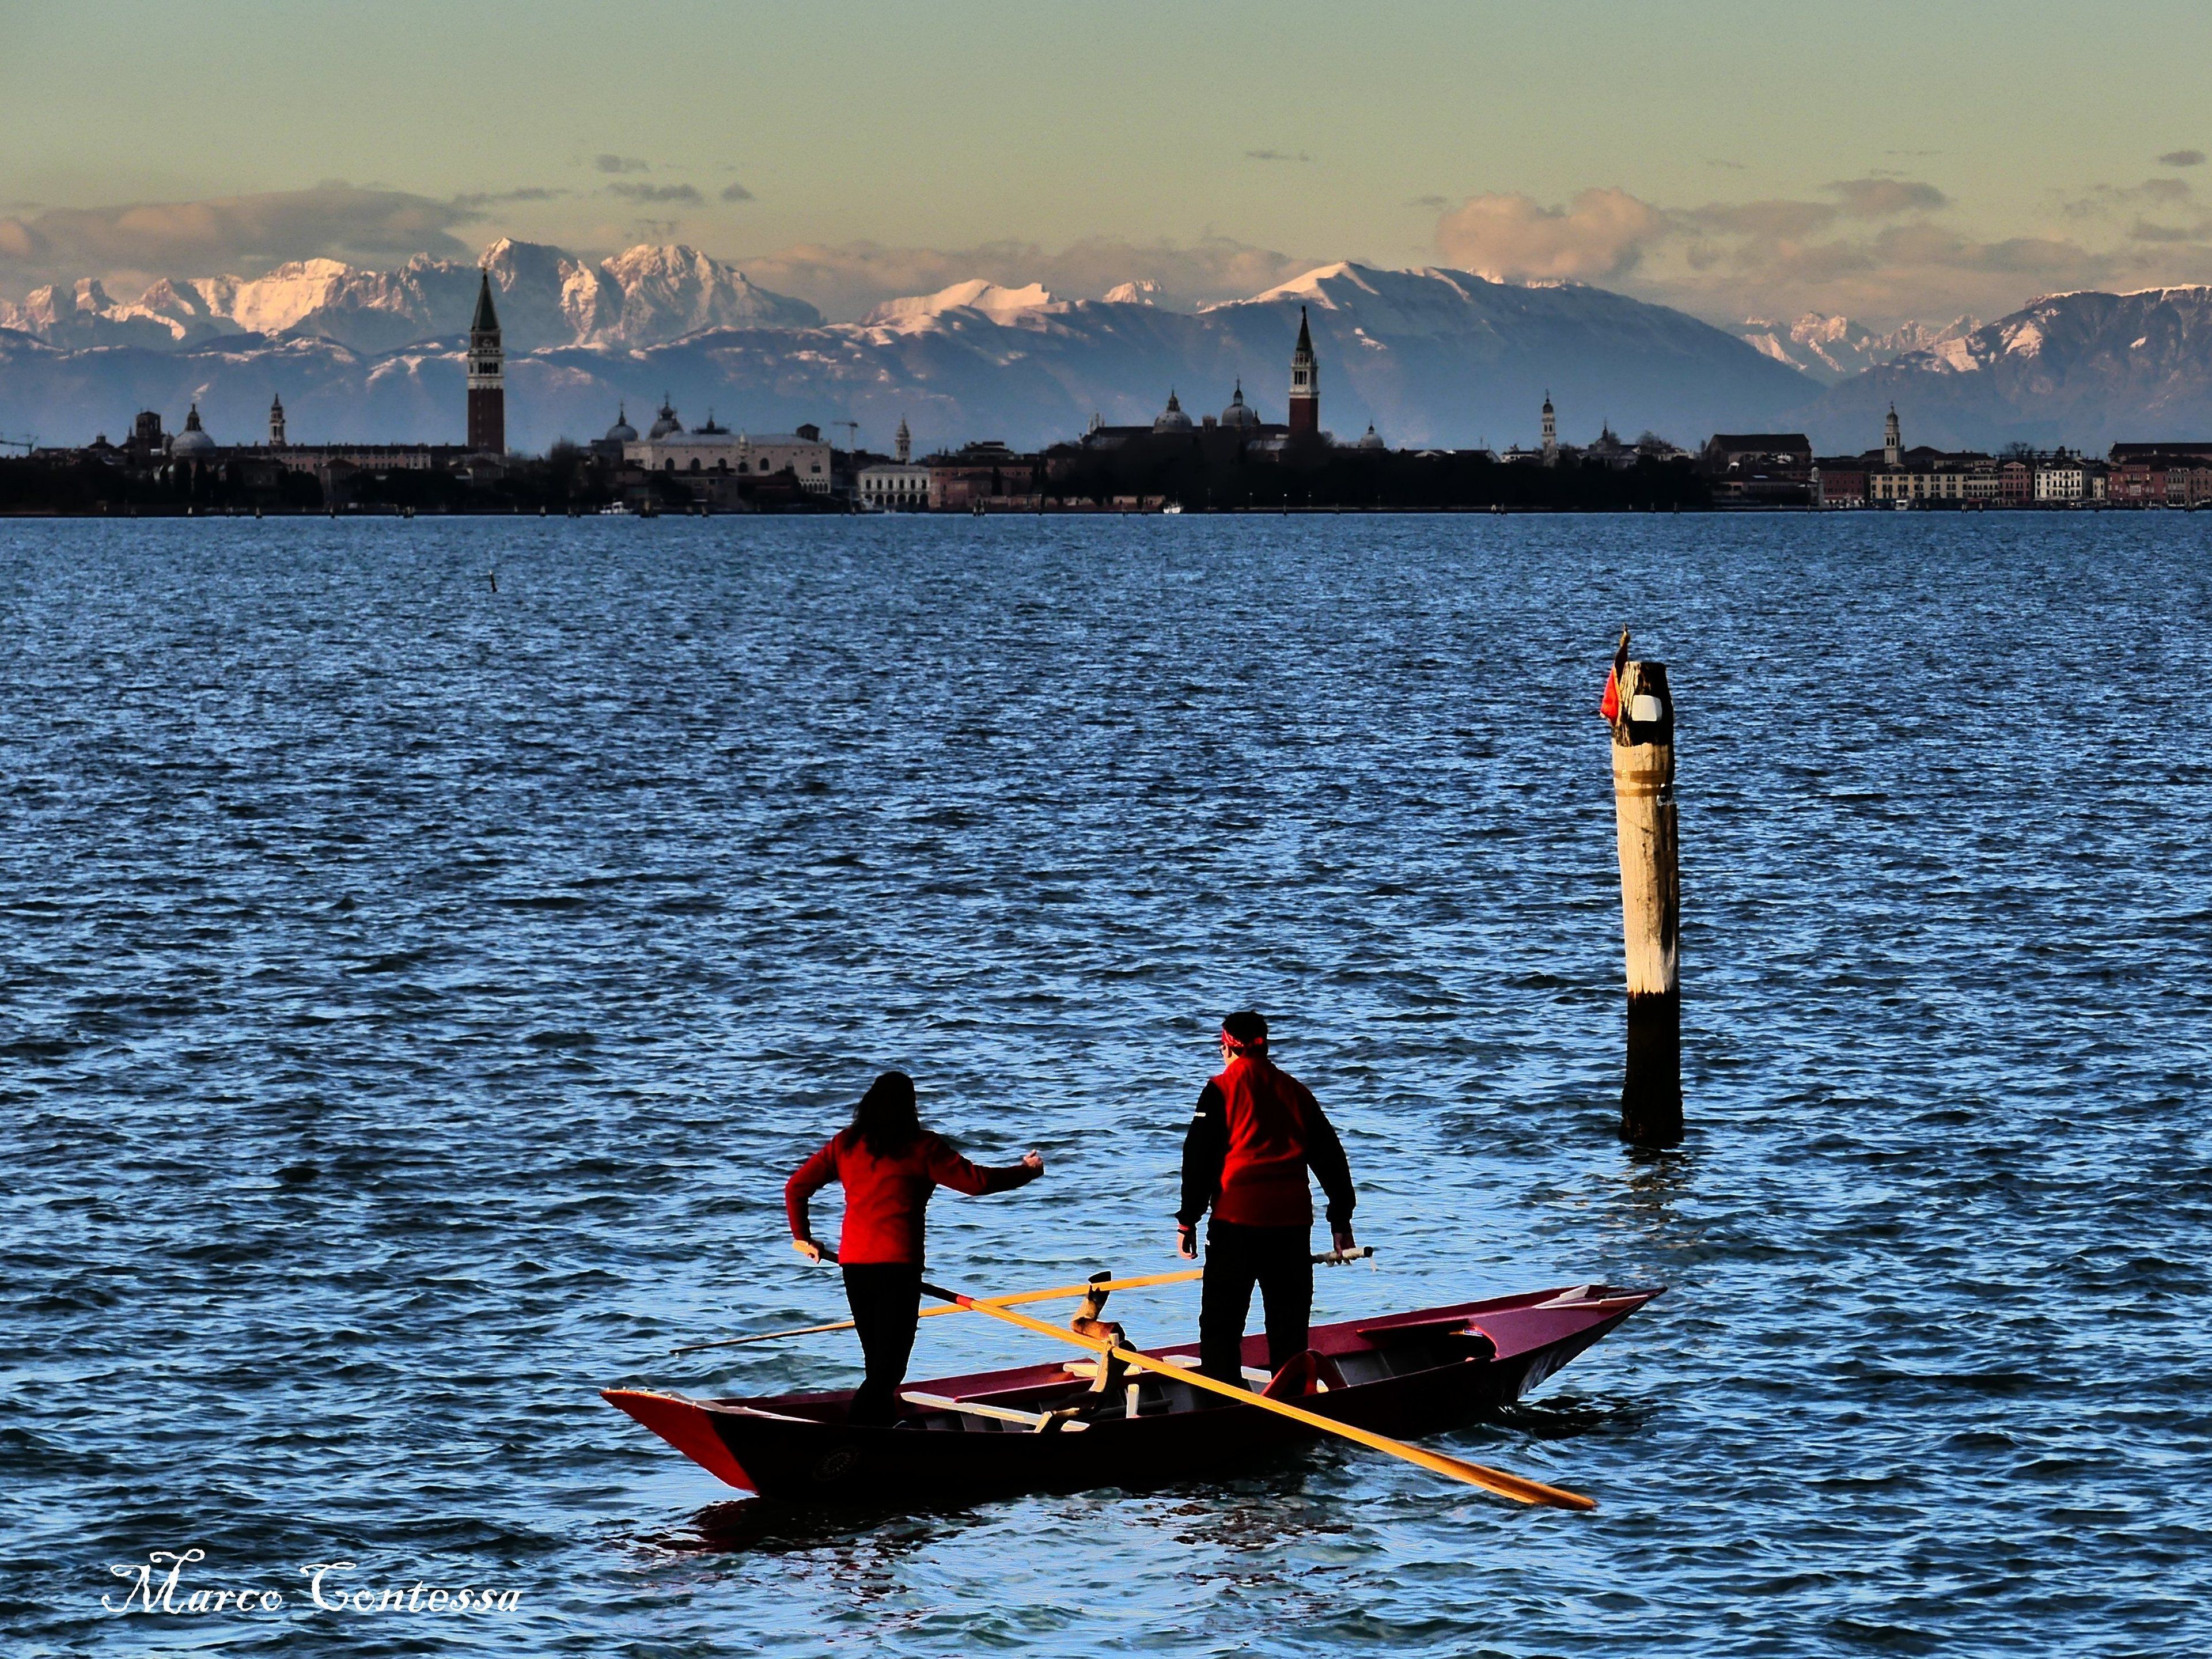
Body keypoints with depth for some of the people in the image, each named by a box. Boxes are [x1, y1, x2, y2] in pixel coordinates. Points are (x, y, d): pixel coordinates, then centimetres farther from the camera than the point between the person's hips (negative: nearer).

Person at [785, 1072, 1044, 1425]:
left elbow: (796, 1187, 12)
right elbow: (976, 1181, -4)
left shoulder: (845, 1144, 10)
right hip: (897, 1265, -5)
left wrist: (802, 1236, 26)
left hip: (853, 1263, 6)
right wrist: (1029, 1171, 12)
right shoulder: (921, 1147, -3)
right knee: (888, 1369, -7)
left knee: (878, 1365, 18)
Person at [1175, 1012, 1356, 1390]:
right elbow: (1330, 1156, 17)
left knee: (1221, 1319, 0)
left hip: (1237, 1217, -4)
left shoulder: (1222, 1089, 0)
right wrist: (1341, 1219, 23)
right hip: (1293, 1217, 4)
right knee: (1289, 1319, 13)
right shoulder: (1296, 1091, 14)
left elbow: (1198, 1158, -3)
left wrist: (1188, 1221, 2)